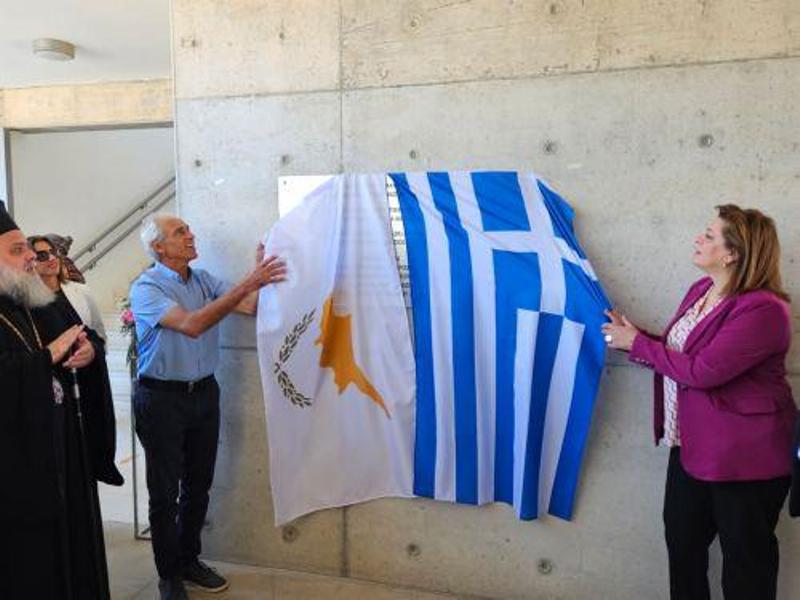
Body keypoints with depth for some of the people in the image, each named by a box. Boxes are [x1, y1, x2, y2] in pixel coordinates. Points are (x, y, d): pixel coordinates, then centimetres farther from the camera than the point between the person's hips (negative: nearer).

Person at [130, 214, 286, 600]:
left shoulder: (204, 281, 7)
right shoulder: (146, 288, -12)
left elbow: (252, 307, -2)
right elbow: (192, 325, -27)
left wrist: (263, 273, -19)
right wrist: (248, 283, -32)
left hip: (204, 393, 6)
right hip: (161, 398, -5)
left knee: (198, 485, 15)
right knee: (165, 492, 6)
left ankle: (189, 560, 33)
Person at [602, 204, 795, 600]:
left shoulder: (762, 310, -22)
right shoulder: (700, 290, 5)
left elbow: (701, 371, -26)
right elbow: (675, 354, 12)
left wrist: (638, 343, -17)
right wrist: (631, 338, -3)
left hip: (744, 457, -8)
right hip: (692, 444, 8)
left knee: (745, 553, 12)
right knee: (682, 537, 20)